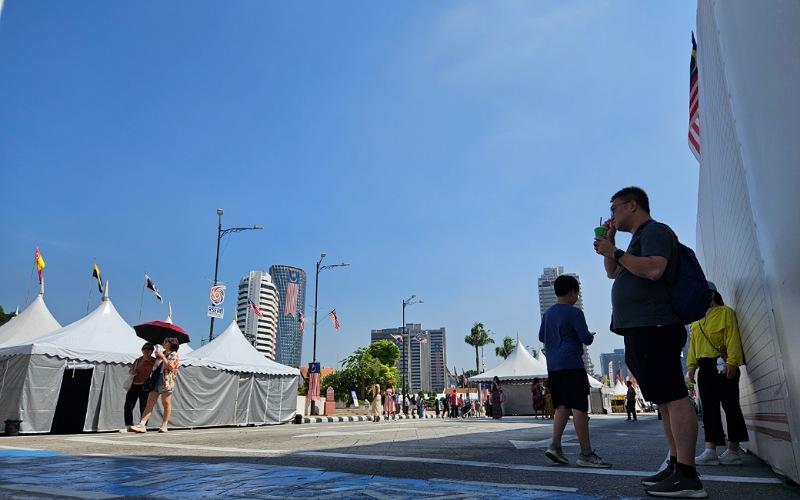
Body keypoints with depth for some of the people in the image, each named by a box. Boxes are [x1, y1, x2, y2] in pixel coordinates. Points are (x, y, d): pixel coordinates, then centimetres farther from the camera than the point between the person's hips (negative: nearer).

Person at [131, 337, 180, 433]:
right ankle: (142, 425, -8)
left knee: (166, 404, 0)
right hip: (156, 381, 7)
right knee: (150, 403, -2)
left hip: (166, 382, -7)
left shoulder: (174, 354, 0)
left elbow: (170, 366, -16)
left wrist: (162, 356, -10)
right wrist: (156, 357, 14)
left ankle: (164, 425, 7)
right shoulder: (162, 353, 22)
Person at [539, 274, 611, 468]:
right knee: (579, 407, -6)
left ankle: (555, 445, 3)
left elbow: (541, 337, 20)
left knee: (562, 406, 12)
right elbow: (587, 339, -12)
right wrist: (590, 337, 9)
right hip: (572, 364, -8)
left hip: (553, 365, 8)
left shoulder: (547, 313, 13)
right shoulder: (574, 312, -10)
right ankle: (586, 454, -4)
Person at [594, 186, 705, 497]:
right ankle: (676, 465, 14)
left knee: (673, 397, -12)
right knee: (666, 399, 10)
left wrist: (614, 252, -15)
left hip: (652, 328, -11)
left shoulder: (654, 231, -5)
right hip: (641, 330, 11)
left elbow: (654, 270, -23)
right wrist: (609, 242, 20)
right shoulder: (640, 238, 25)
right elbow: (613, 272, 32)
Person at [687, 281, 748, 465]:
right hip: (705, 367, 6)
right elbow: (693, 344, 15)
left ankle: (733, 452, 7)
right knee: (709, 408, 2)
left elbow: (733, 337, -10)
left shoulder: (725, 312, 0)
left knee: (730, 406, 0)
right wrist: (691, 365, 8)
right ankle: (710, 451, 1)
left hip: (723, 365, -6)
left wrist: (732, 361, -20)